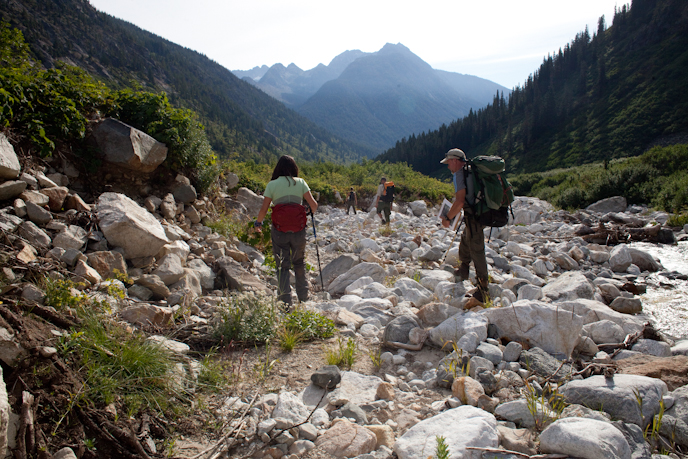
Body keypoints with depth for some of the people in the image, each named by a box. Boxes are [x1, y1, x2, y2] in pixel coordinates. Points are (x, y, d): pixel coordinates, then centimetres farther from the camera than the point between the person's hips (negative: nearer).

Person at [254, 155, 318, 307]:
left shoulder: (272, 185, -1)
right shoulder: (300, 183, 1)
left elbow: (264, 209, -3)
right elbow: (313, 204, -2)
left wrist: (258, 223, 15)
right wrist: (312, 211, 21)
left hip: (279, 231, -1)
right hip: (299, 230, 1)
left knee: (283, 266, 6)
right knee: (300, 263, 20)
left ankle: (285, 302, 3)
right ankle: (303, 296, 28)